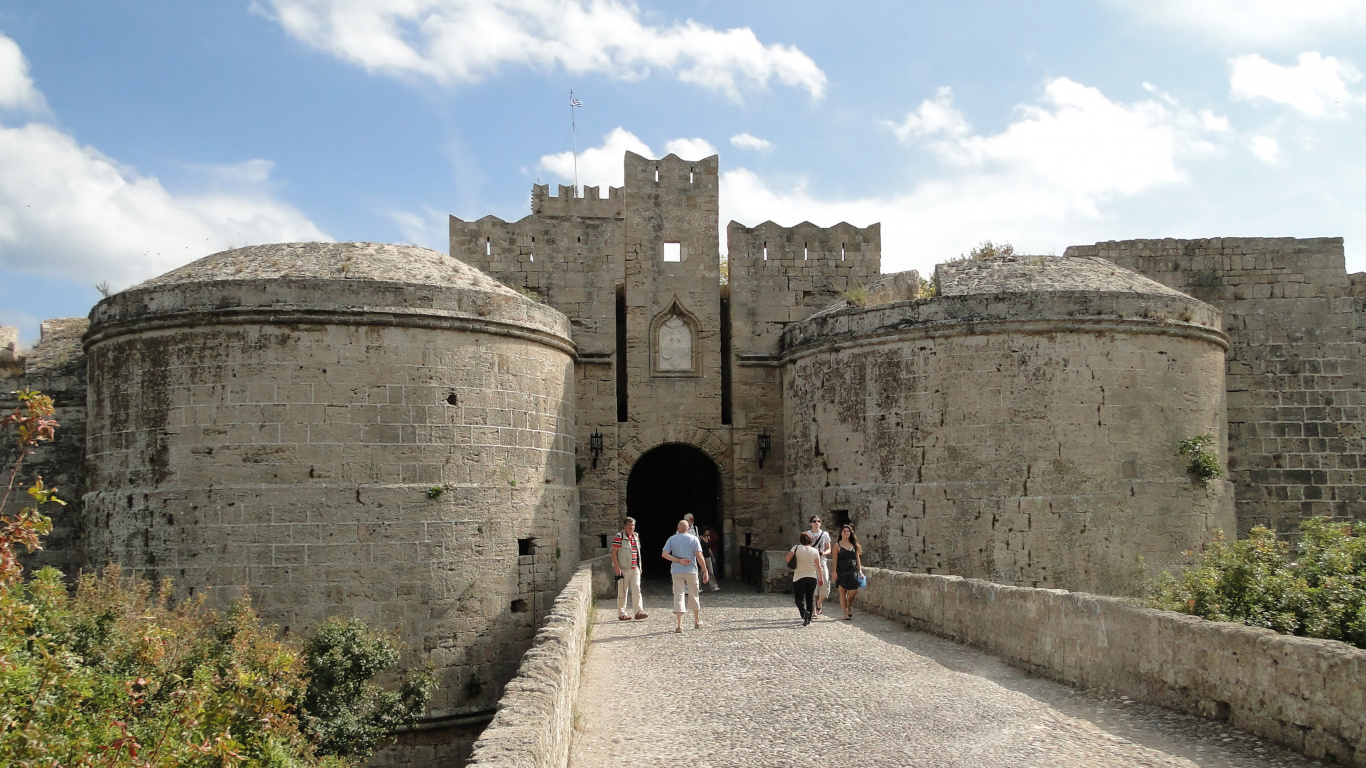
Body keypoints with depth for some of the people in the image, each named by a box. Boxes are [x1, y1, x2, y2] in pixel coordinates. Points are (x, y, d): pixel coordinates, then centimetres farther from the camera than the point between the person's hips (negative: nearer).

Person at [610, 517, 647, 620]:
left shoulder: (636, 536, 14)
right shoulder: (619, 537, -8)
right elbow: (613, 554, -10)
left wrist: (639, 567, 19)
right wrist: (617, 568, -17)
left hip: (635, 569, 5)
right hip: (623, 569, -5)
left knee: (636, 589, -5)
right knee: (623, 592, 1)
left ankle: (638, 612, -8)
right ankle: (622, 614, 10)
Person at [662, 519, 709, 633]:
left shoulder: (672, 539, 5)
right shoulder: (693, 539, 0)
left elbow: (665, 554, -7)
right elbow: (699, 556, -8)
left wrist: (679, 560, -8)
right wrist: (705, 571, -7)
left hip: (677, 571, 0)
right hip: (691, 570, 0)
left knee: (679, 596, -2)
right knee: (694, 596, 15)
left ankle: (679, 624, -11)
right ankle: (697, 622, 26)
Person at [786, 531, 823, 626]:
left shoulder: (796, 548, -5)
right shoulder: (814, 551, -1)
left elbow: (787, 559, -8)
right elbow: (818, 566, -1)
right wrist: (821, 577, 8)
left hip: (799, 577, -2)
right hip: (812, 577, 2)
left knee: (799, 599, 0)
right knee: (809, 599, 14)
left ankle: (805, 612, -28)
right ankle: (808, 620, 13)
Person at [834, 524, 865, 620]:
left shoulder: (854, 545, 12)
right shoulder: (838, 545, 3)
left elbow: (858, 558, 14)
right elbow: (835, 560, 0)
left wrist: (860, 571, 7)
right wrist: (835, 572, -7)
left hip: (853, 571, 2)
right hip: (842, 571, -2)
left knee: (853, 591, -6)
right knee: (843, 592, 0)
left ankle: (849, 607, 22)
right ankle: (846, 613, 6)